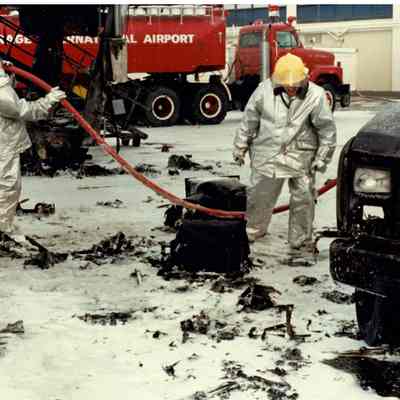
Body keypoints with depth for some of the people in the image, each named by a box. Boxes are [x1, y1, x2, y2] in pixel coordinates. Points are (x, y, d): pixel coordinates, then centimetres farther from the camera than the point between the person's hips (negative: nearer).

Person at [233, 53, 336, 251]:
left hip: (301, 156, -1)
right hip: (267, 153, 1)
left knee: (303, 199, 4)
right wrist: (240, 147, 8)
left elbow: (327, 129, -3)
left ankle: (300, 240, 20)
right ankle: (252, 231, 33)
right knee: (258, 195, 11)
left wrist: (322, 158, -4)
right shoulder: (265, 90, -7)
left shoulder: (315, 96, -10)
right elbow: (249, 121, 3)